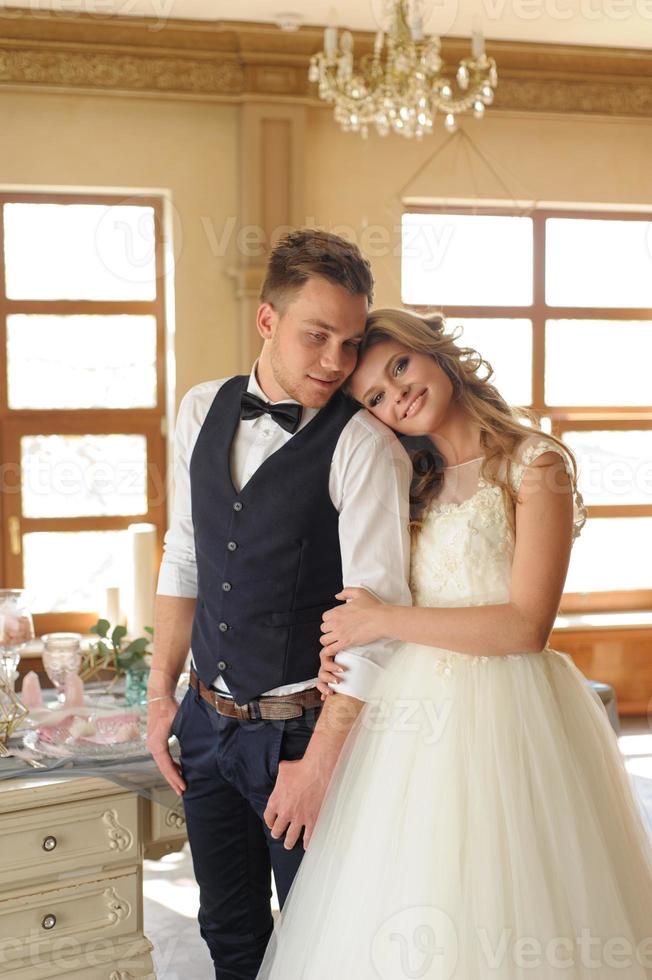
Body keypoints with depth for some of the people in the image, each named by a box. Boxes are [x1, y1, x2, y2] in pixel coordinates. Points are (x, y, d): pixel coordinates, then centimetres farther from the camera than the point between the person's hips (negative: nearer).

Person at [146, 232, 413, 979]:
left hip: (300, 729, -5)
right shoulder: (202, 411, 2)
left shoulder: (364, 446, -17)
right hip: (208, 722, 5)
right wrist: (162, 693, 9)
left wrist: (319, 762, -18)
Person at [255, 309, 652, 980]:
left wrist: (386, 621, -11)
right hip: (412, 711, 6)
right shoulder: (415, 485, 14)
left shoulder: (536, 465, -5)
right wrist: (342, 648, 2)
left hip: (501, 716, -5)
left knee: (494, 925, -2)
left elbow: (526, 625, -13)